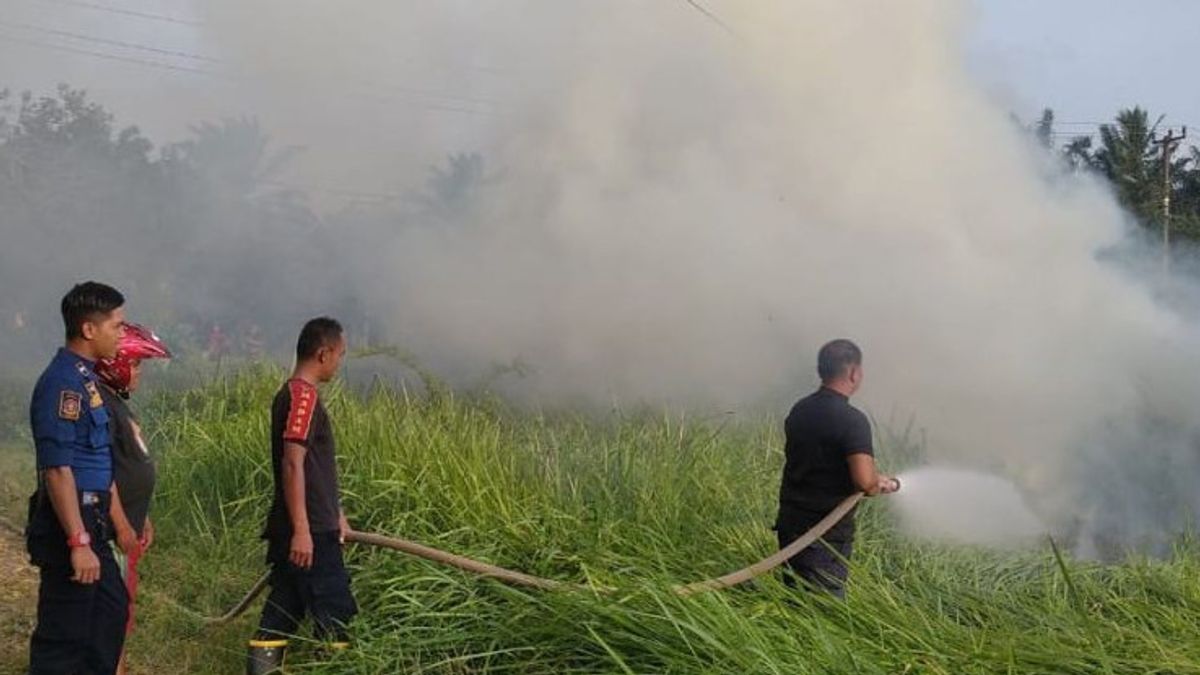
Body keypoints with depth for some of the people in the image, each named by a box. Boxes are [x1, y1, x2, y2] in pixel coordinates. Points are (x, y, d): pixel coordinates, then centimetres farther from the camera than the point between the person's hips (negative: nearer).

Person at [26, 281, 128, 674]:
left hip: (89, 521, 10)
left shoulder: (85, 378, 12)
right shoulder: (62, 384, -18)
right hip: (69, 525, -10)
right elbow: (57, 471, -23)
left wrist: (116, 519, 24)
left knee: (111, 609, 18)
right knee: (64, 632, -2)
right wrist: (78, 543, -25)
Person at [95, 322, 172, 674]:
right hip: (113, 529, -10)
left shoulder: (115, 401, 15)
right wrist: (123, 526, -21)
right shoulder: (98, 402, -17)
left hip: (128, 525, 10)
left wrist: (141, 519, 24)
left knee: (121, 605, 16)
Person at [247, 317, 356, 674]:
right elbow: (293, 465, -22)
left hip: (303, 529, 10)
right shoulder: (304, 396, -15)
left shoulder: (291, 394, 16)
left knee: (281, 615, 11)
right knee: (336, 616, -2)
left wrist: (334, 512, 29)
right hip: (309, 533, -10)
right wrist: (301, 530, -23)